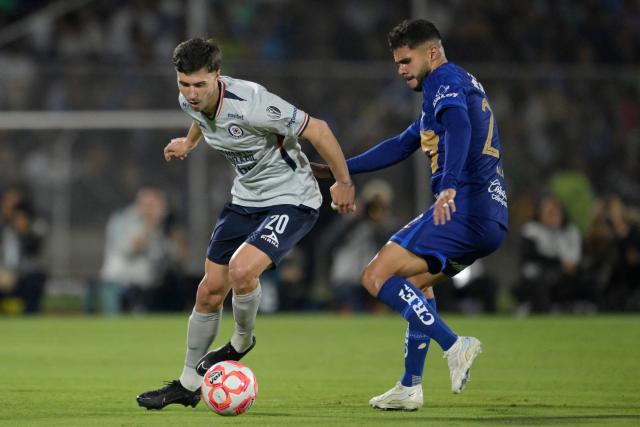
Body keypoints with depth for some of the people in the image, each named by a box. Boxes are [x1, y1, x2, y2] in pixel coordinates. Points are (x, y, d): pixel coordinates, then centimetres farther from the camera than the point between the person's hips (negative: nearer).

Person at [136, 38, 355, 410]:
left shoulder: (250, 104, -31)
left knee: (241, 269, -28)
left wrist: (344, 183, -14)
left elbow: (318, 130, -22)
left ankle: (242, 341, 4)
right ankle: (188, 385, 22)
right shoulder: (190, 101, -8)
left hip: (291, 200, -7)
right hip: (246, 198, 8)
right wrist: (189, 143, 30)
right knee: (210, 290, 6)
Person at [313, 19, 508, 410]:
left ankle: (455, 346, -18)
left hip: (464, 207, -10)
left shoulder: (445, 81, -3)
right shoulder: (463, 85, 28)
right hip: (493, 219, 10)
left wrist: (449, 186, -41)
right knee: (415, 282, 28)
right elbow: (402, 146, 35)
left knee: (377, 277, -11)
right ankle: (410, 388, 25)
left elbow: (459, 128, -26)